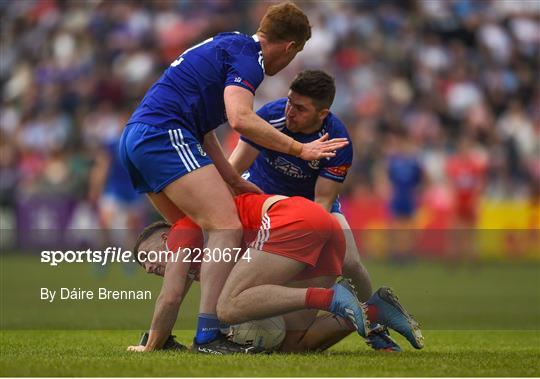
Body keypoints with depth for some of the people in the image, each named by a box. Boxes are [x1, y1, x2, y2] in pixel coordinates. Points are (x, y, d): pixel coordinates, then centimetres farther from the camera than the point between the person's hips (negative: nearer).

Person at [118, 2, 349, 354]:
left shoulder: (228, 46, 26)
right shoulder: (247, 55, -5)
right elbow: (240, 119, -22)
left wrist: (236, 182, 22)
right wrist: (299, 149, -15)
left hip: (135, 138, 11)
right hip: (165, 135, -11)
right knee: (227, 228, -16)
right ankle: (208, 333, -24)